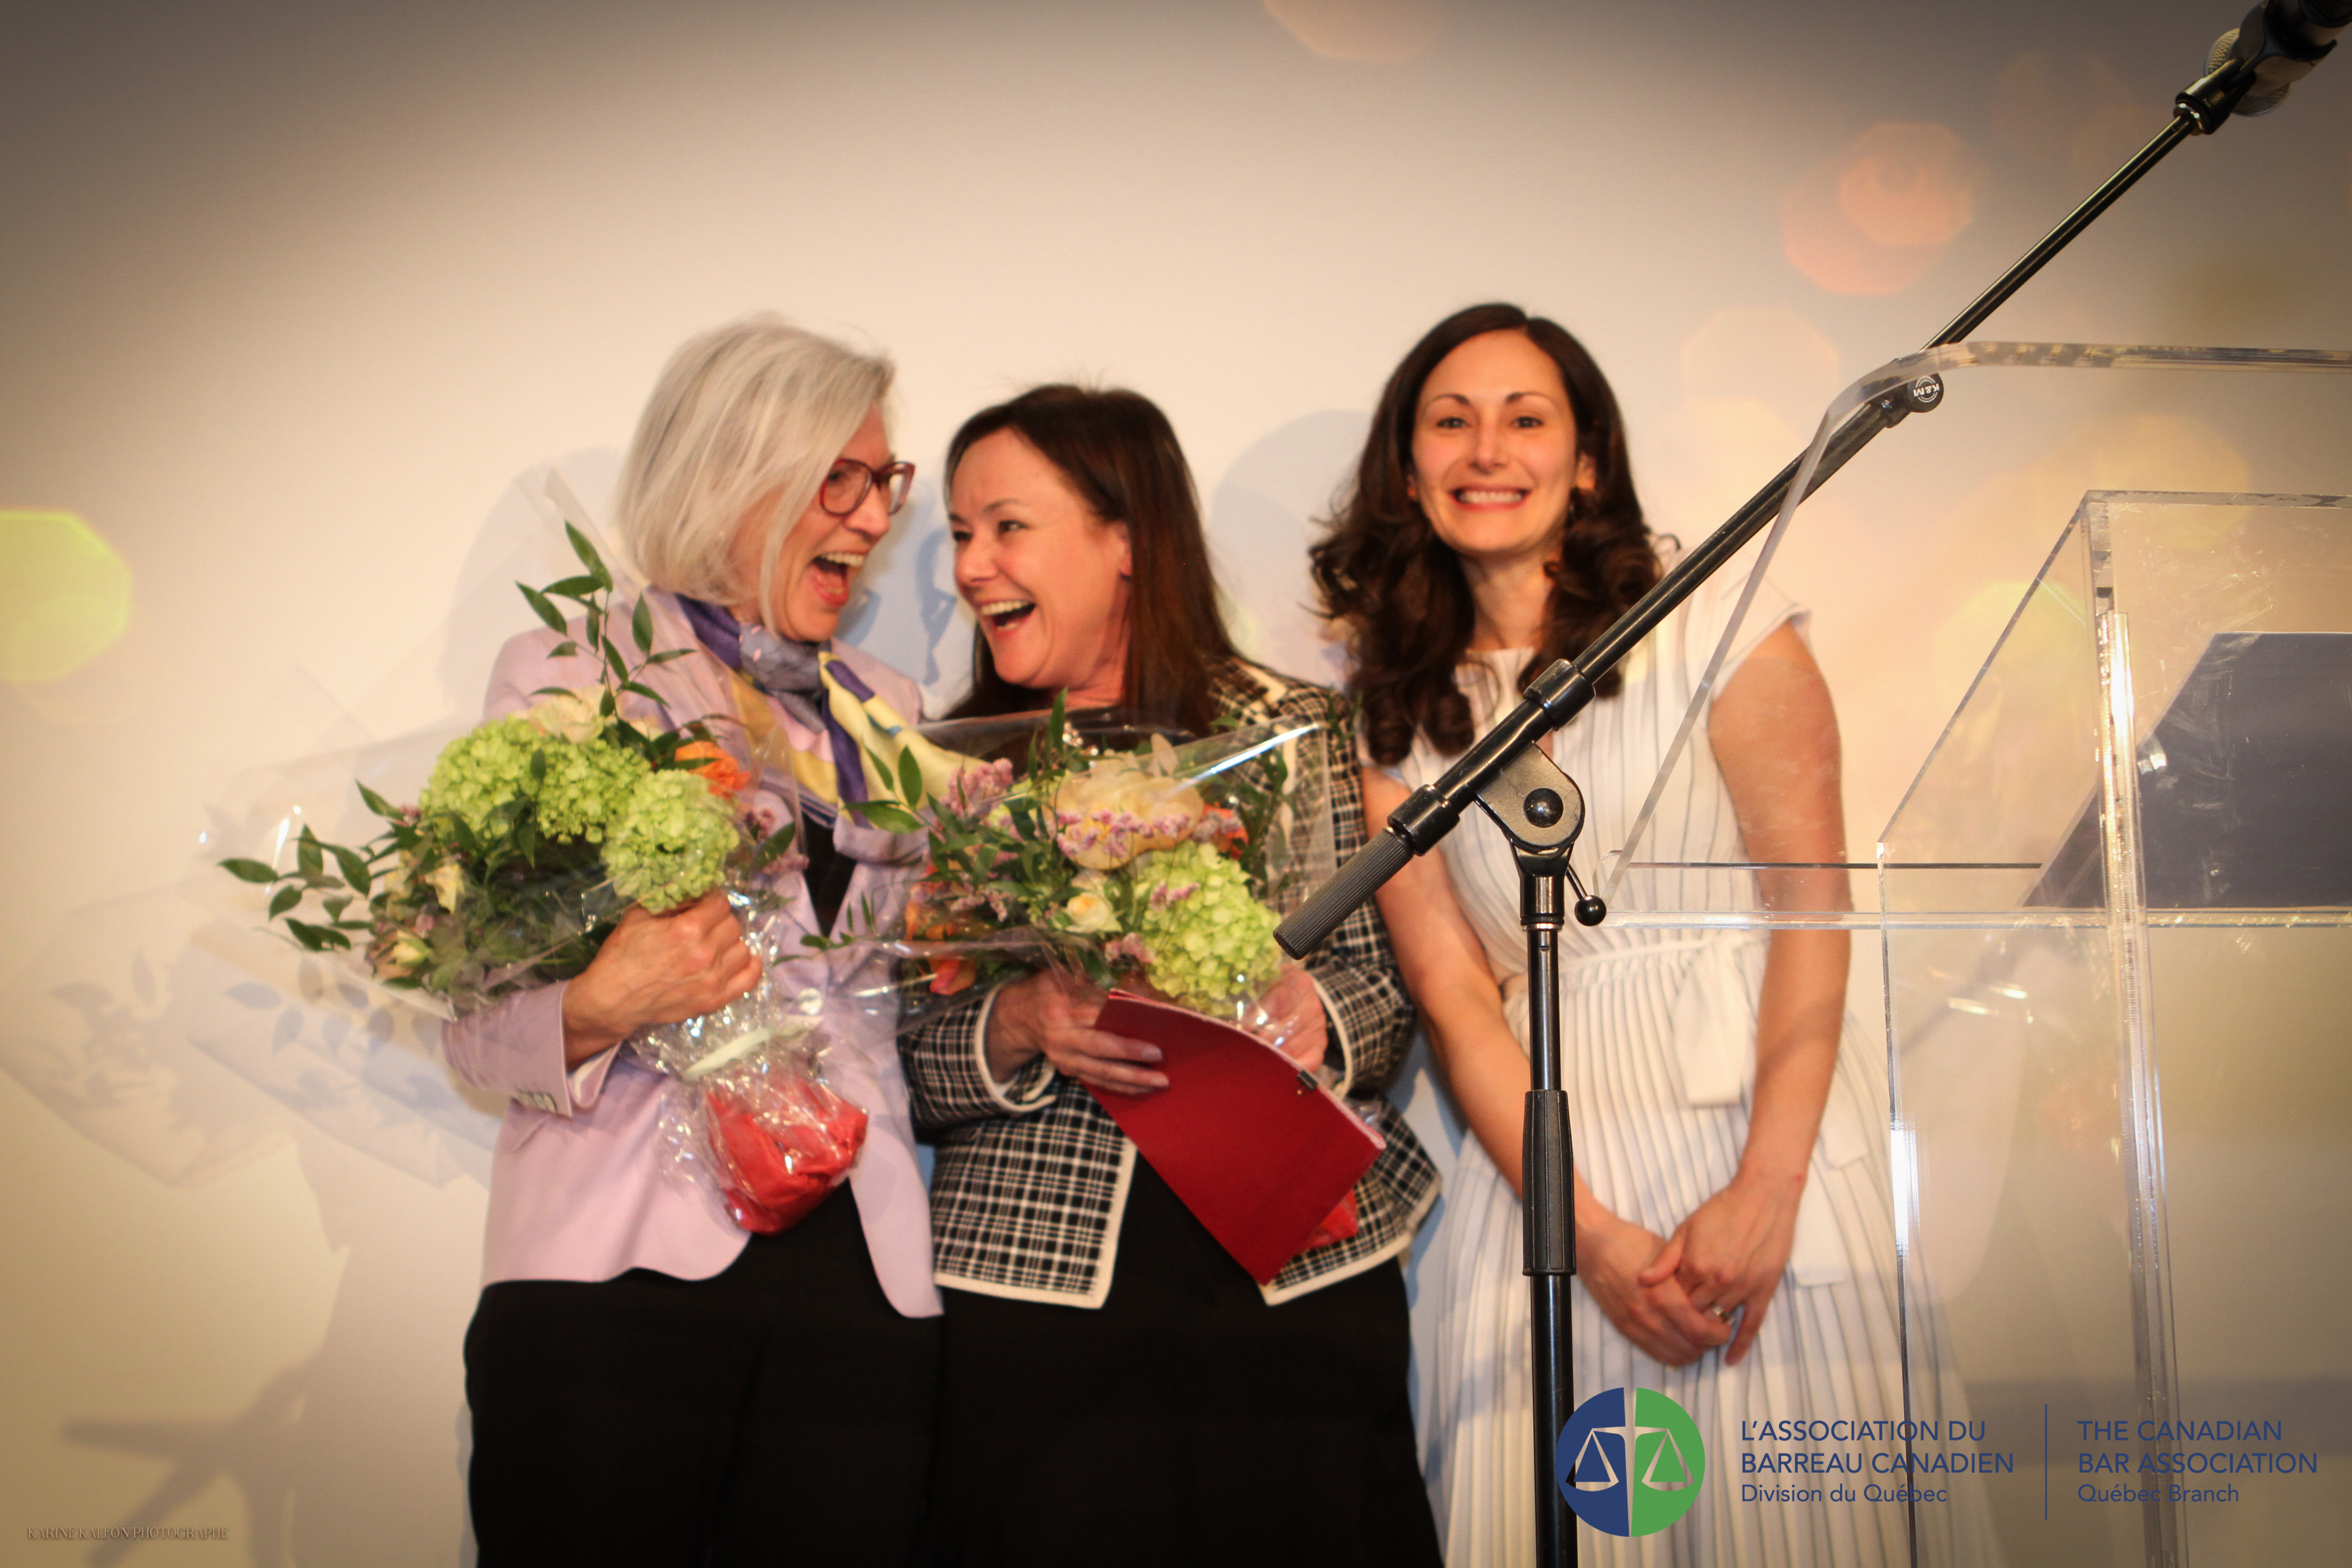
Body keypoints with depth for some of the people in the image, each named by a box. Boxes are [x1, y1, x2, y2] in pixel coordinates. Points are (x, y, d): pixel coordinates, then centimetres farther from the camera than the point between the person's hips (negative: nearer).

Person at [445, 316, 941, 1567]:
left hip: (859, 1277, 4)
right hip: (621, 1268, -4)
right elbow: (481, 1030, -1)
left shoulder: (887, 711, 18)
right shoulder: (568, 677, 4)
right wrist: (603, 1004, -21)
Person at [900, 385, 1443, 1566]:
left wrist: (1315, 1017, -15)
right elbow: (904, 1069, 3)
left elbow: (1392, 983, 6)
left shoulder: (1296, 729, 5)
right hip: (1042, 1293, 0)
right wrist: (1018, 1029, -16)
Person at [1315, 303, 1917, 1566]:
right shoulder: (1397, 715, 9)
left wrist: (1765, 1188, -14)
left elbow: (1814, 902, -4)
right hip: (1544, 1161, 2)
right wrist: (1592, 1235, -9)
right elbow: (1453, 999, 2)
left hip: (1762, 1125, -2)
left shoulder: (1715, 620, 2)